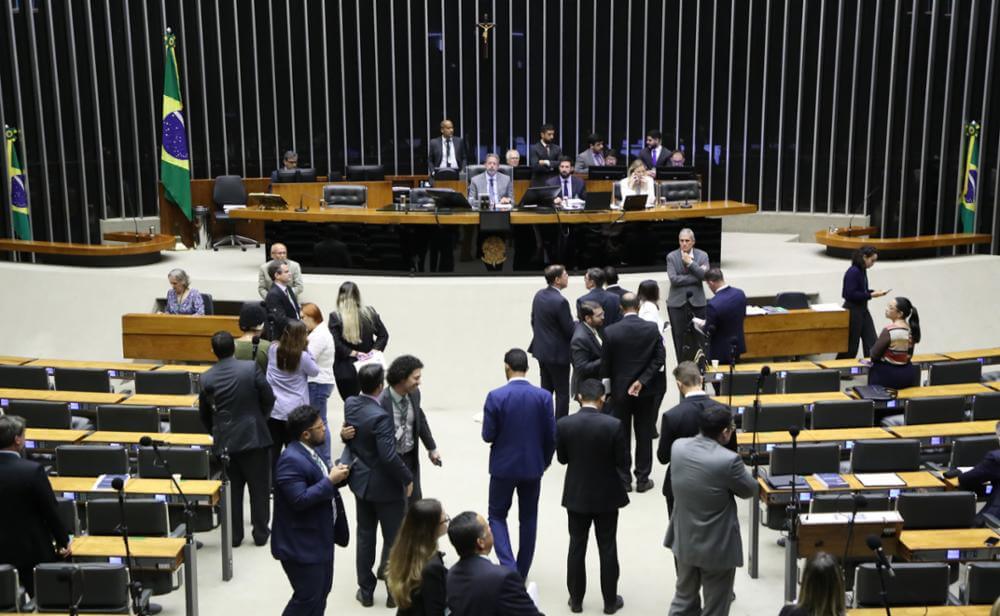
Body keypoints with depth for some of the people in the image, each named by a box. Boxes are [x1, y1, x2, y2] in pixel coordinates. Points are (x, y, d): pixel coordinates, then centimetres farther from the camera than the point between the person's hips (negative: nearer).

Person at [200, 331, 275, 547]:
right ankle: (260, 533, 15)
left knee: (232, 489, 12)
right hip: (254, 436, -2)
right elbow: (268, 399, -5)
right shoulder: (251, 368, -10)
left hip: (225, 440, 2)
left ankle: (234, 535, 17)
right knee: (259, 487, 9)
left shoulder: (207, 378, -2)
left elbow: (204, 412, 6)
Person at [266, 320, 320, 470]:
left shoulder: (273, 349, -1)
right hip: (294, 411, -3)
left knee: (272, 451, 9)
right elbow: (315, 371, 5)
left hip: (272, 409, 3)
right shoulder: (303, 356, -12)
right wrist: (306, 349, 1)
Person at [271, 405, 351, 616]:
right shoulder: (291, 460, -24)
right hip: (302, 544, -10)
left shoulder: (308, 451, 6)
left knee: (321, 591, 20)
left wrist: (335, 475, -4)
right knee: (307, 597, 0)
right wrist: (330, 481, -24)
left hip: (319, 538, 10)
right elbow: (300, 499, -30)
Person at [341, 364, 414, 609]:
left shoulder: (350, 404, -6)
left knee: (365, 536, 18)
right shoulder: (380, 416, -29)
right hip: (385, 486, -7)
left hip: (360, 480, 7)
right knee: (394, 539, 10)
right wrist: (407, 478, -16)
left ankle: (365, 590, 28)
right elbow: (389, 456, -29)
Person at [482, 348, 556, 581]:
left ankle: (509, 568, -3)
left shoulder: (495, 396, -16)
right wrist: (545, 461, 12)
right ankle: (521, 573, 24)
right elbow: (551, 435, -5)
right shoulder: (544, 396, -9)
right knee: (528, 519, 16)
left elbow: (488, 435, -12)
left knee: (497, 516, 14)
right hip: (533, 466, 2)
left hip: (504, 466, -2)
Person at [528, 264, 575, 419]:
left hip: (542, 350, 8)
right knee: (562, 393, 1)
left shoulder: (539, 295, 2)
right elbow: (570, 330, -18)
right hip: (558, 354, -8)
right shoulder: (560, 301, -23)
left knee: (546, 389, 18)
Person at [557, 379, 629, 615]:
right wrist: (622, 483, 10)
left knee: (577, 547, 14)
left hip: (576, 494, 2)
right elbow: (623, 462, -9)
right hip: (607, 495, -1)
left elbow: (562, 458, 0)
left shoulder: (563, 424, -13)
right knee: (607, 548, 11)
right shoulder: (613, 425, -18)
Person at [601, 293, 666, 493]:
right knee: (644, 435, 11)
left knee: (621, 435, 9)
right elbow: (659, 359, -9)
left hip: (619, 389, -1)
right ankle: (642, 479, 16)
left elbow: (605, 364, -6)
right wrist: (641, 381, -9)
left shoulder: (610, 331, -12)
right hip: (646, 390, 1)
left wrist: (608, 383, 10)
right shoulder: (652, 329, -8)